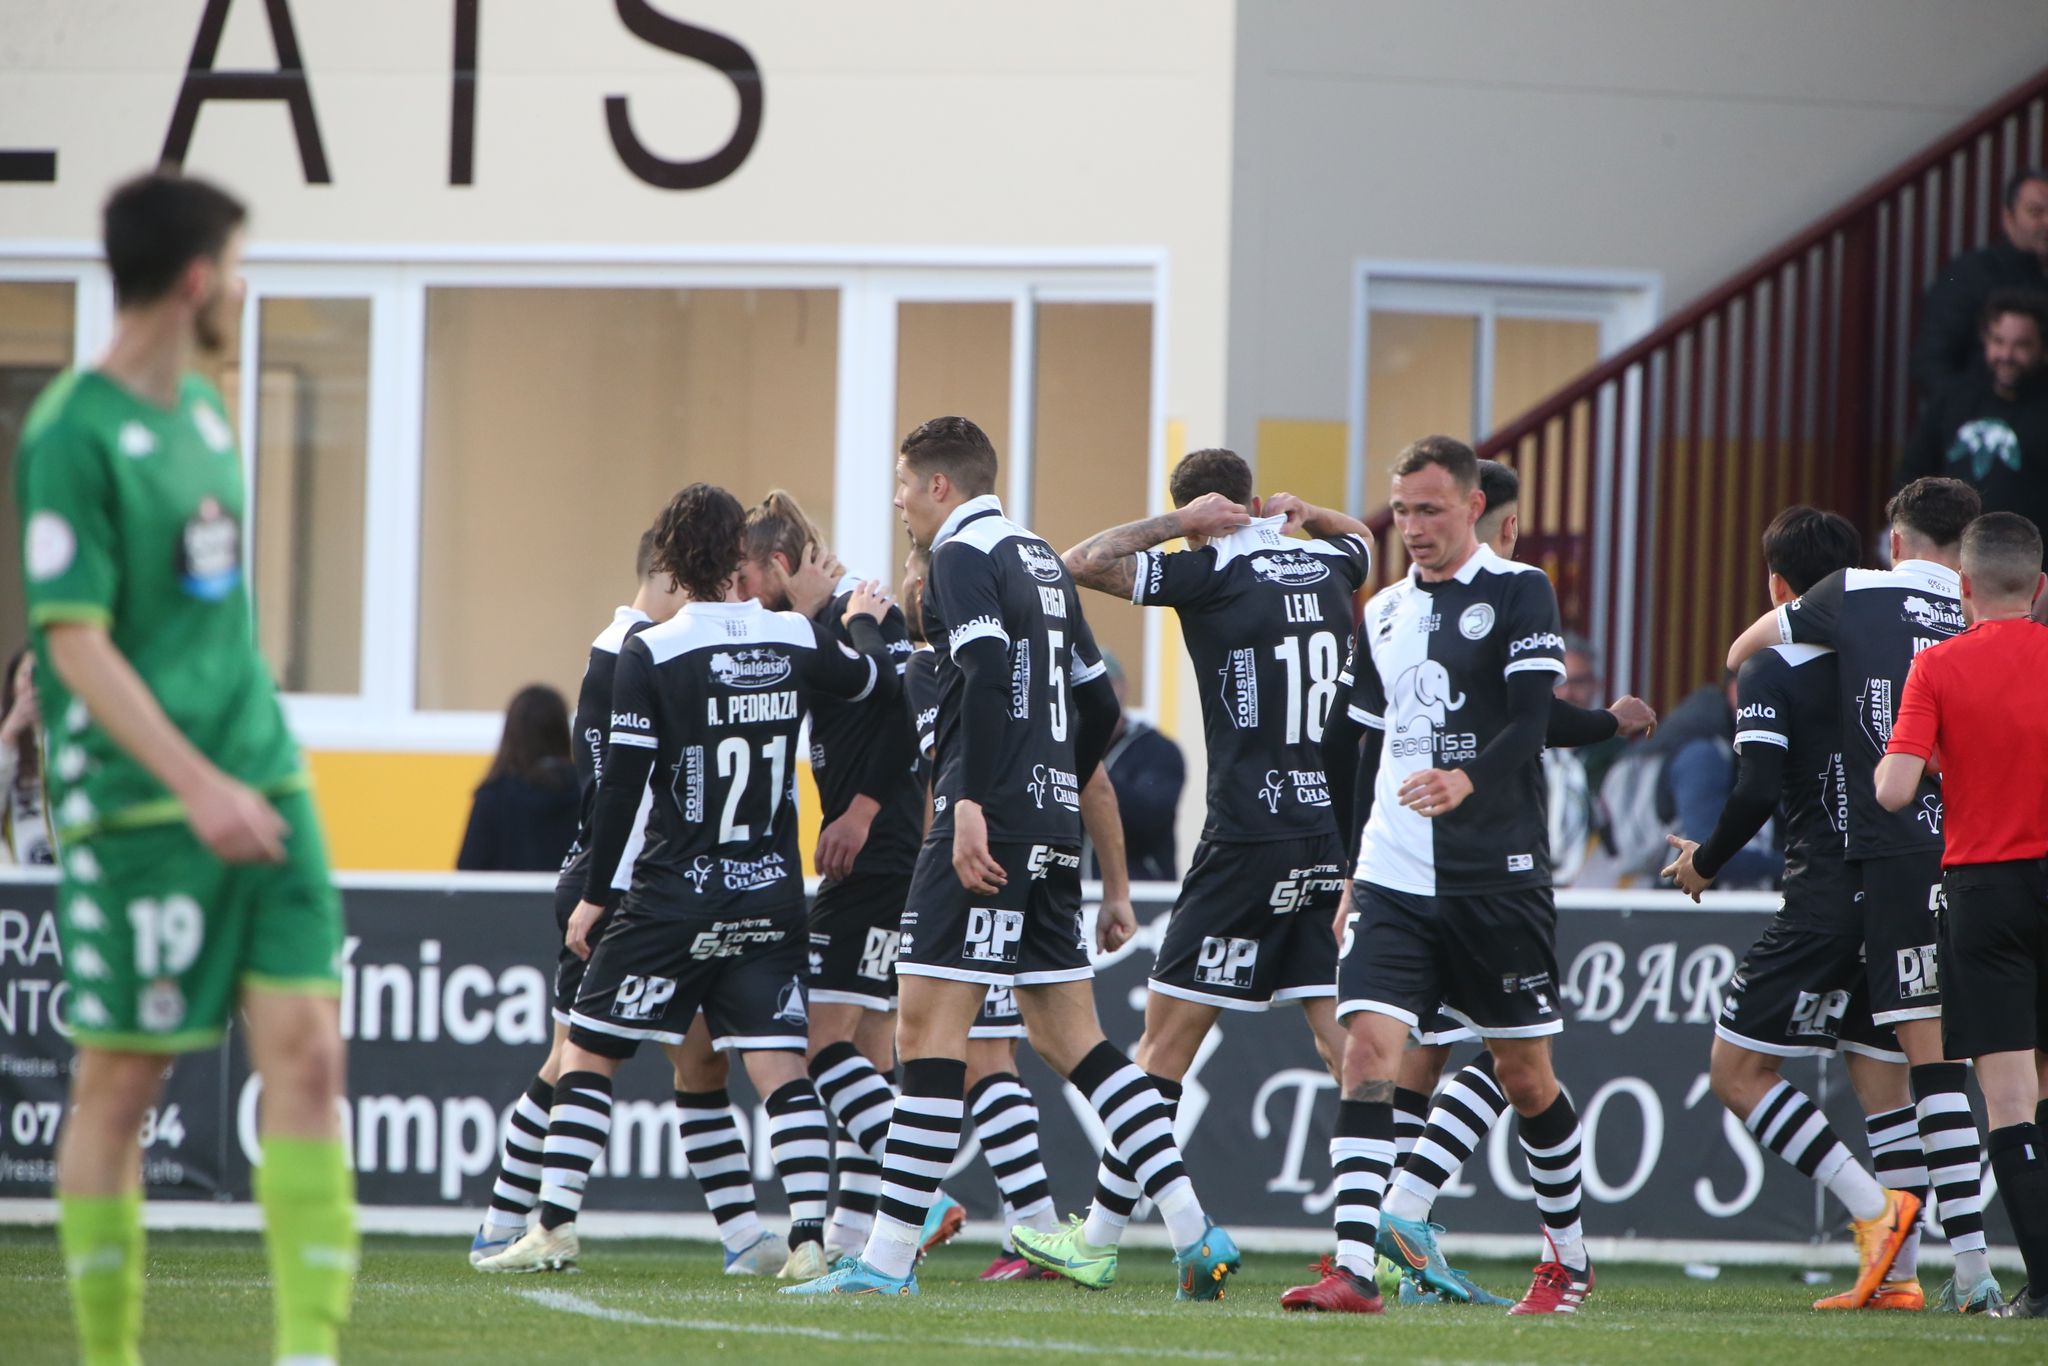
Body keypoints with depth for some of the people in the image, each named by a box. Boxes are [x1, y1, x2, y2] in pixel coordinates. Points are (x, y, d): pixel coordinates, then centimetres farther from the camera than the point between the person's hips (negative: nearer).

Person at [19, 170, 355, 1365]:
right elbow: (76, 641, -16)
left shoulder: (202, 410, 14)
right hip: (136, 810, -7)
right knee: (123, 1078, 0)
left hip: (259, 784, 7)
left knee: (306, 1045, -4)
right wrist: (195, 784, -23)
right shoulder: (72, 437, -12)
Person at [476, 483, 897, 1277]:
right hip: (771, 898, 3)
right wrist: (865, 621, 42)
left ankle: (555, 1226, 6)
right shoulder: (798, 642, 0)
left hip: (673, 898, -3)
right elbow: (876, 679, 20)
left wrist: (595, 897, -2)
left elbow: (622, 784, -10)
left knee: (587, 1056, 8)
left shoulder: (651, 655, -11)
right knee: (781, 1070, 2)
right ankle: (809, 1236, -10)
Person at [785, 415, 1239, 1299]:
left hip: (994, 822, -9)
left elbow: (988, 677, -21)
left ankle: (888, 1260, -10)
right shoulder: (1040, 562, 20)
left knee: (928, 1024, -8)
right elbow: (1097, 704, 23)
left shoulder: (964, 557, -6)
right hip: (1053, 823, 9)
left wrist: (971, 803, -25)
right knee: (1069, 1037, 10)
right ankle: (1195, 1234, 2)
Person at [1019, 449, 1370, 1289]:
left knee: (1168, 1038, 1)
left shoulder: (1212, 574, -8)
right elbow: (1360, 539, 36)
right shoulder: (1327, 565, 11)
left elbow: (1083, 563, -8)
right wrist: (1299, 513, 22)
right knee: (1342, 1037, 4)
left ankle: (1099, 1238, 6)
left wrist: (1180, 522, -2)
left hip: (1250, 836, -6)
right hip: (1336, 834, 6)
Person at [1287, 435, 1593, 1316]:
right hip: (1392, 878, 4)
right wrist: (1346, 873, 21)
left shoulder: (1518, 593, -2)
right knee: (1367, 1051, -13)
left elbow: (1531, 720, -15)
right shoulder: (1383, 614, 15)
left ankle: (1569, 1259, 25)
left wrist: (1471, 780, -33)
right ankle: (1352, 1268, -20)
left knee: (1525, 1075, 5)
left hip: (1498, 876, -4)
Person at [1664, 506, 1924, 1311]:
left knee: (1738, 1070, 1)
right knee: (1884, 1079, 12)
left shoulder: (1770, 676, -6)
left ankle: (1873, 1204, -13)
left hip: (1826, 905, -6)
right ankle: (1899, 1273, 4)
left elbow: (1757, 793, -15)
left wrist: (1705, 862, 0)